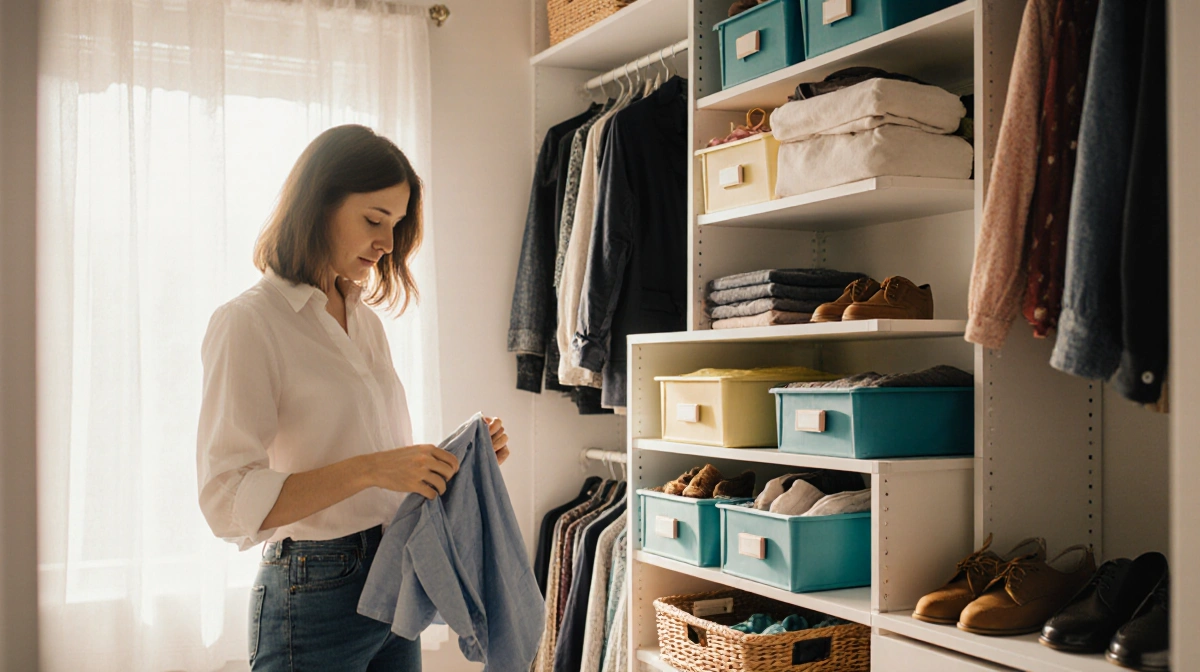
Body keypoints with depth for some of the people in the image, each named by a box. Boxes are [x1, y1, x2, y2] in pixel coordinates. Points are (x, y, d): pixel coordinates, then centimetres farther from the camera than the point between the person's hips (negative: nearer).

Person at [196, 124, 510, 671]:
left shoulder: (366, 319, 11)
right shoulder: (248, 323, -12)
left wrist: (455, 461, 0)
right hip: (314, 599, -7)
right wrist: (370, 469, -27)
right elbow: (228, 502, -19)